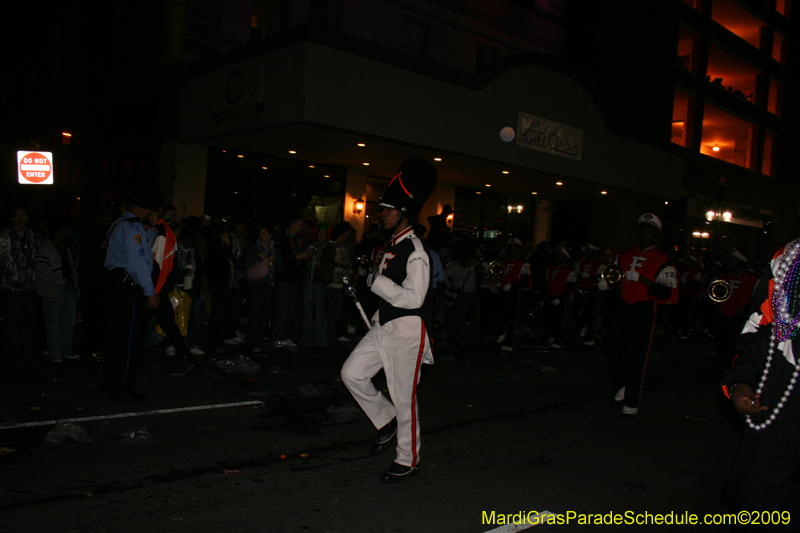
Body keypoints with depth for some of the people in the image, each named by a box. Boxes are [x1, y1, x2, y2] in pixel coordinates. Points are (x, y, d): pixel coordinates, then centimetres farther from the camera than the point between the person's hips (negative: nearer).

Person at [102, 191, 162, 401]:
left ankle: (109, 382, 26)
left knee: (117, 336, 17)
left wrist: (153, 229, 18)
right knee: (130, 338, -5)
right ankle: (122, 388, 0)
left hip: (116, 285, 11)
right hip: (128, 289, -11)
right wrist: (150, 292, -20)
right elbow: (138, 262, -21)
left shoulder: (119, 224, 18)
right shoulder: (131, 228, -15)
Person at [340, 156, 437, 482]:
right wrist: (379, 317, 16)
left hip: (408, 332, -9)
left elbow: (413, 298, -24)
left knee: (403, 397, 1)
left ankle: (408, 460, 18)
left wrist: (377, 281, -20)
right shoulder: (392, 247, 12)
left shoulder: (416, 252, -17)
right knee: (352, 373, 5)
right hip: (384, 328, 9)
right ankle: (386, 420, 25)